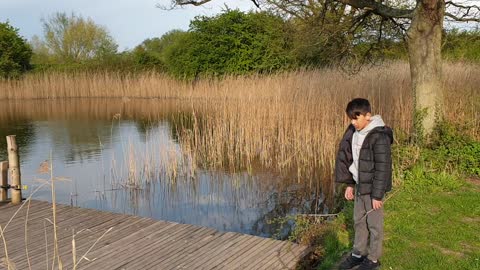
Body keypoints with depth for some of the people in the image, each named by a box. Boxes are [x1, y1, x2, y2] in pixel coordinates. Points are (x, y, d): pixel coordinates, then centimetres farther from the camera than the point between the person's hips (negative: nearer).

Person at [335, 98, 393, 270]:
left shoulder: (379, 136, -22)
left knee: (374, 224, 7)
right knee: (359, 221, 18)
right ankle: (358, 254, 33)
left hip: (372, 188, -7)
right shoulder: (354, 132, 2)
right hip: (359, 186, 7)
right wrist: (349, 184, 10)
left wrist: (377, 195, -18)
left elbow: (383, 168, -20)